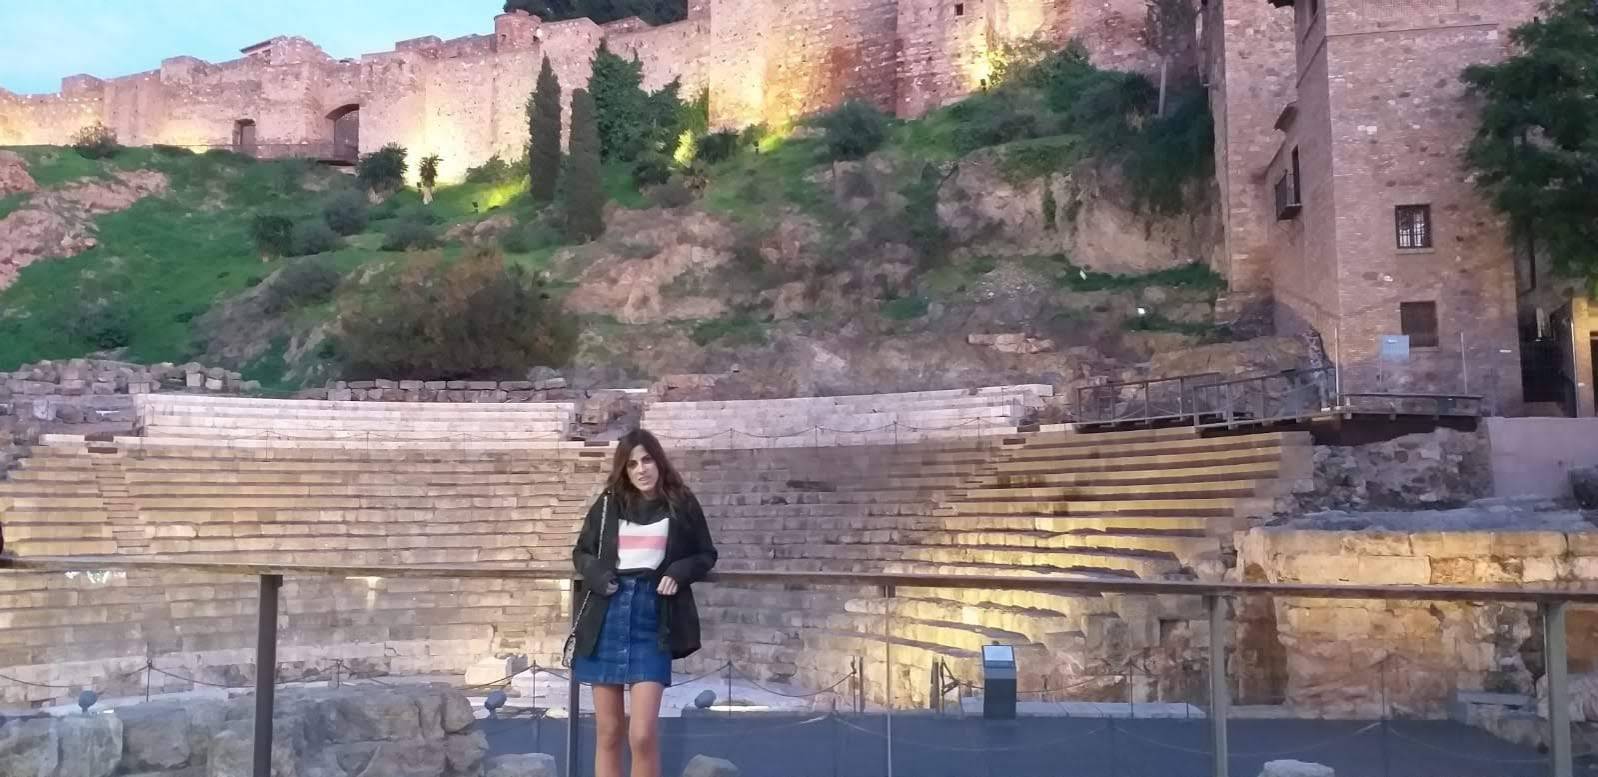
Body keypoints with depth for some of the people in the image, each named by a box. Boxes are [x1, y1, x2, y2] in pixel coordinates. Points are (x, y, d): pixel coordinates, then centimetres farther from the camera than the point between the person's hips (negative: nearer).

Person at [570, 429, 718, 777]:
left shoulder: (682, 504, 1)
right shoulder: (608, 504, 5)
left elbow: (706, 555, 11)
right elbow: (581, 553, 16)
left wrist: (679, 573, -9)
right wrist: (599, 576, -5)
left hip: (653, 621, -2)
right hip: (607, 618, 2)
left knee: (643, 735, -11)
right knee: (608, 733, 8)